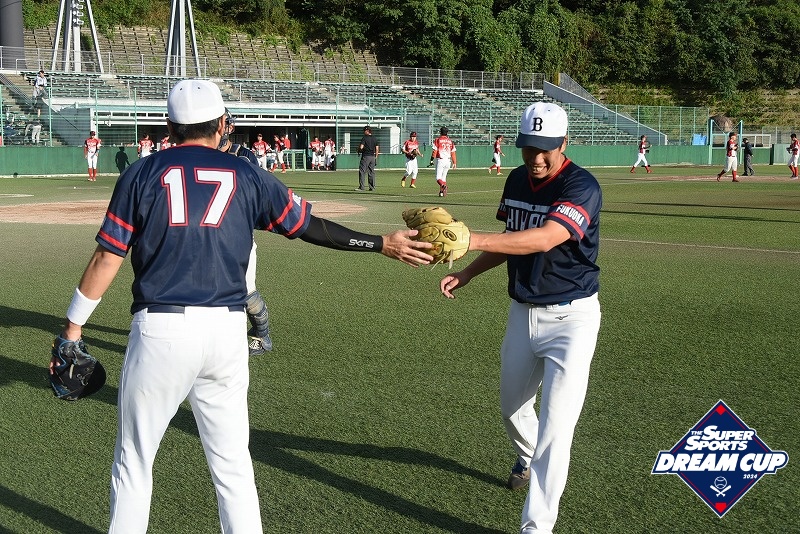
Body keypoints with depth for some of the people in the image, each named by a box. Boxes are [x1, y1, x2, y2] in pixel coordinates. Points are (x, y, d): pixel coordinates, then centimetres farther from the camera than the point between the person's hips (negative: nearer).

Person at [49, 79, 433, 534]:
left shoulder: (143, 173, 4)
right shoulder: (247, 175, 8)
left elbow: (107, 258, 2)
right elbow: (312, 227, 10)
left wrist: (74, 325, 9)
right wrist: (382, 244, 18)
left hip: (160, 328, -2)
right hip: (227, 330, 2)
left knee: (134, 461, 10)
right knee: (233, 462, 14)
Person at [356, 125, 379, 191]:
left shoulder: (364, 138, -9)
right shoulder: (374, 139, 10)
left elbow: (361, 147, -17)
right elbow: (377, 149, 10)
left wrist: (359, 151, 4)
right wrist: (376, 157, 16)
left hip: (365, 156, -6)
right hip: (372, 156, 6)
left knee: (362, 171, -4)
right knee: (371, 172, 11)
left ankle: (361, 187, -10)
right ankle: (372, 187, 10)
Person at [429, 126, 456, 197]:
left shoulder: (437, 140, -2)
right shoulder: (450, 141, 11)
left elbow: (435, 151, -8)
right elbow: (453, 153, 9)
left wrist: (432, 160, -6)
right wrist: (454, 163, 11)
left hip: (440, 160, -5)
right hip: (448, 161, 5)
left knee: (438, 178, -6)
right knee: (443, 177, 16)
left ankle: (443, 186, -35)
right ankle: (441, 192, 14)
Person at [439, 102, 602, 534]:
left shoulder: (582, 187, -23)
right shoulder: (517, 181, 1)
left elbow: (544, 239, -39)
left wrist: (473, 240, -49)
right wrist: (465, 275, 7)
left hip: (570, 317, -7)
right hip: (523, 312, 7)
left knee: (555, 424, -11)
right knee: (512, 407, 22)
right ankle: (528, 458, 54)